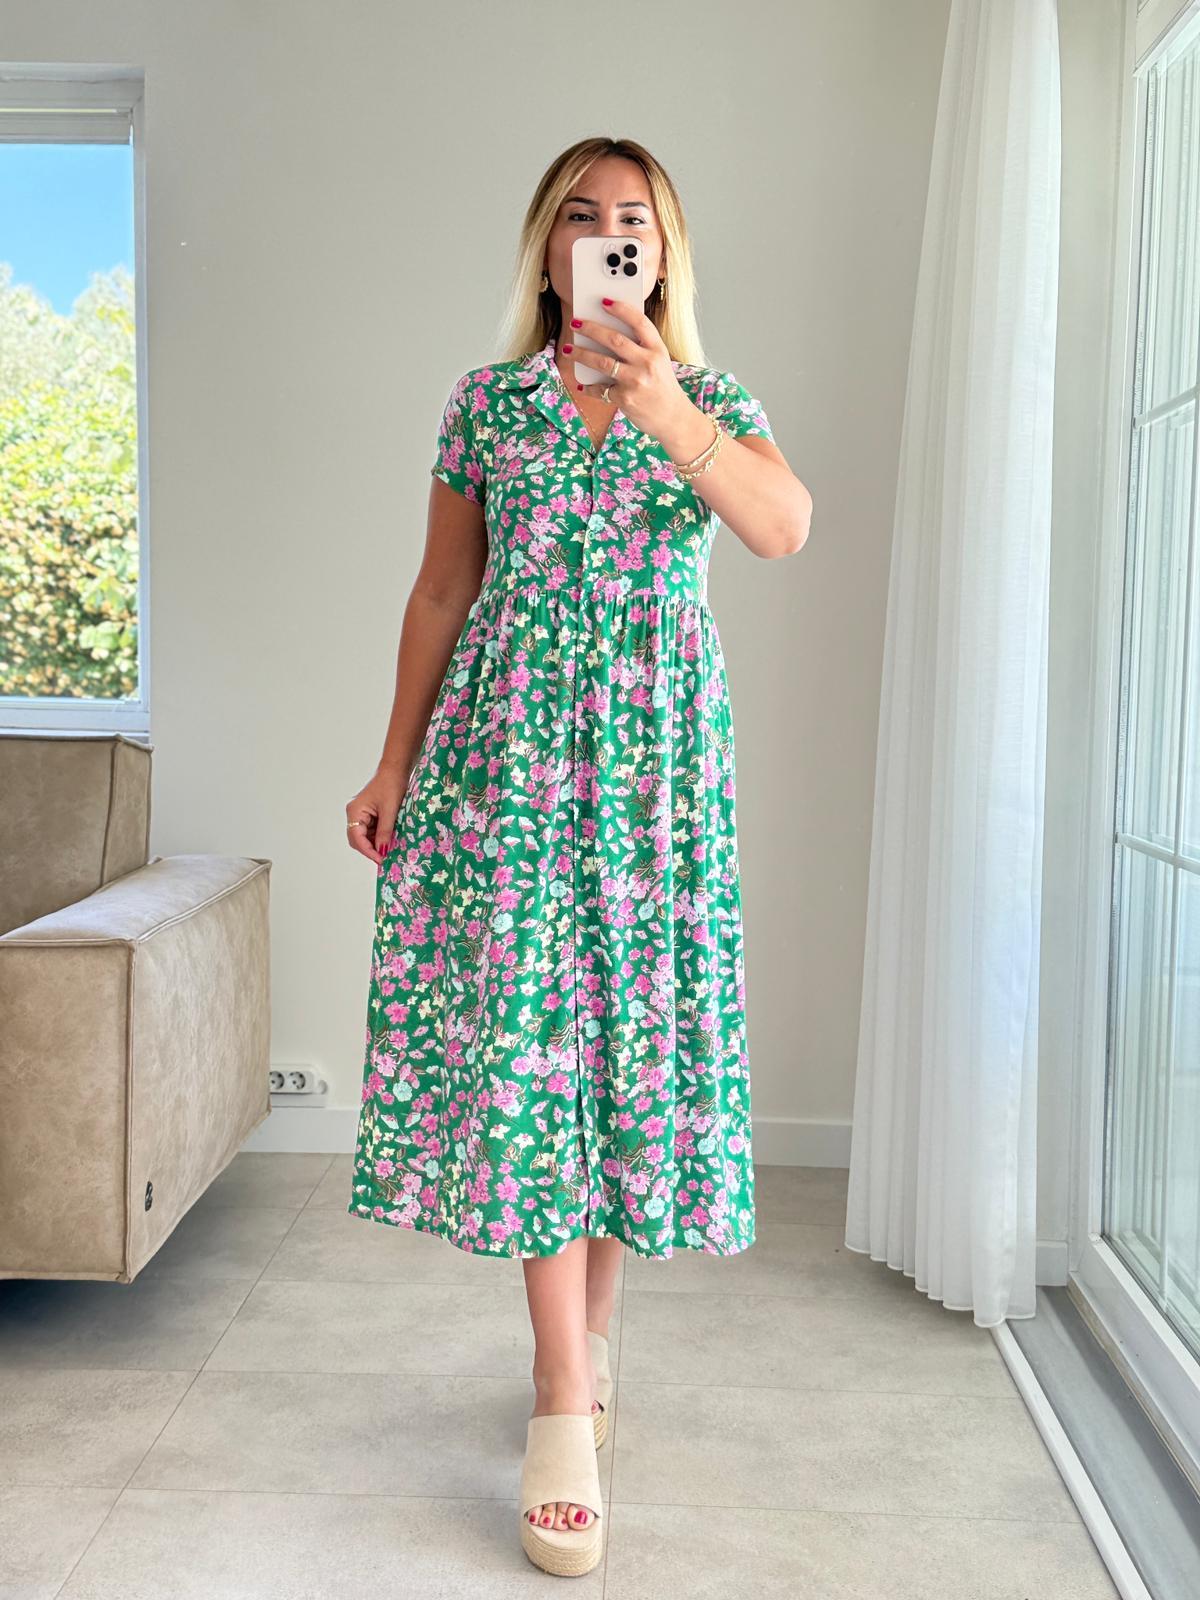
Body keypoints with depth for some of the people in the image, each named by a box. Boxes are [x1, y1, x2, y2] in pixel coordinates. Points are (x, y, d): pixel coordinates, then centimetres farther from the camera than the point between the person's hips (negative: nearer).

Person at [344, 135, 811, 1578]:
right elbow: (441, 591, 11)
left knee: (635, 1023, 3)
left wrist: (665, 412, -28)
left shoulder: (714, 401, 9)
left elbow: (784, 529, -13)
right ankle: (567, 1401, -1)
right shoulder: (489, 399, 10)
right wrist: (395, 764, 8)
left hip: (652, 747, 1)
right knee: (518, 1025, -8)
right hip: (507, 736, 0)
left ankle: (583, 1339, 22)